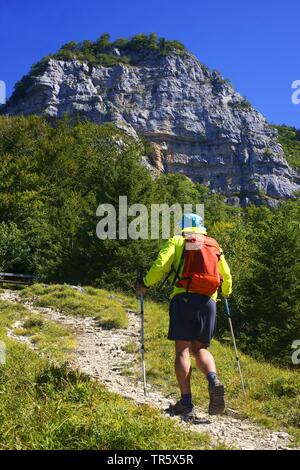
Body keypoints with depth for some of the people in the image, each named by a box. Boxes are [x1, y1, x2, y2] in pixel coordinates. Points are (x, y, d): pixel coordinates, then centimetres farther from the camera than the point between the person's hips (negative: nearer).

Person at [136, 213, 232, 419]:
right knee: (200, 348, 12)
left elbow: (160, 265, -4)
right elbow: (227, 276, 19)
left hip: (183, 298, -3)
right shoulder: (215, 246, 21)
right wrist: (226, 293, 40)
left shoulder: (177, 241, 11)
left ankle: (186, 402, -7)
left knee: (182, 350, -2)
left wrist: (145, 284, 10)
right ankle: (214, 381, -14)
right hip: (208, 302, 4)